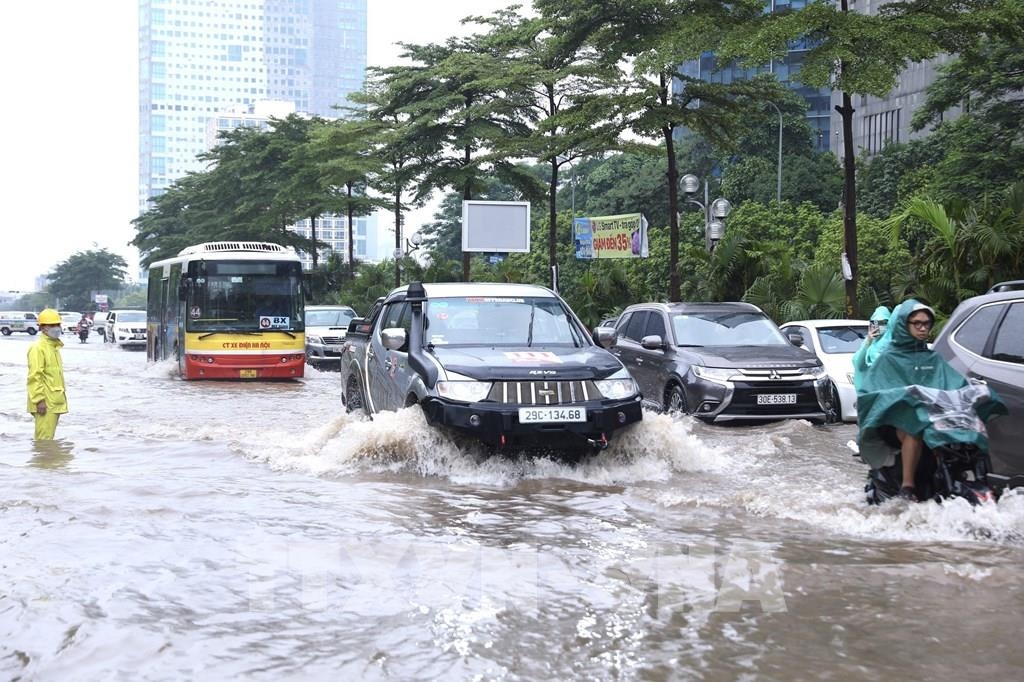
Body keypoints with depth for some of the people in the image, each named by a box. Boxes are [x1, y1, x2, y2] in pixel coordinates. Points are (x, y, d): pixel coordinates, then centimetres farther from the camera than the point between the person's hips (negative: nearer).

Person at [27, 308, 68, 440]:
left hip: (55, 402, 10)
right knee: (44, 439, -11)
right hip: (45, 404, -10)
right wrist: (39, 400, -22)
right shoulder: (38, 348, -12)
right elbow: (34, 376, -18)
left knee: (49, 437, 14)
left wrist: (61, 396, 23)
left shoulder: (54, 346, 18)